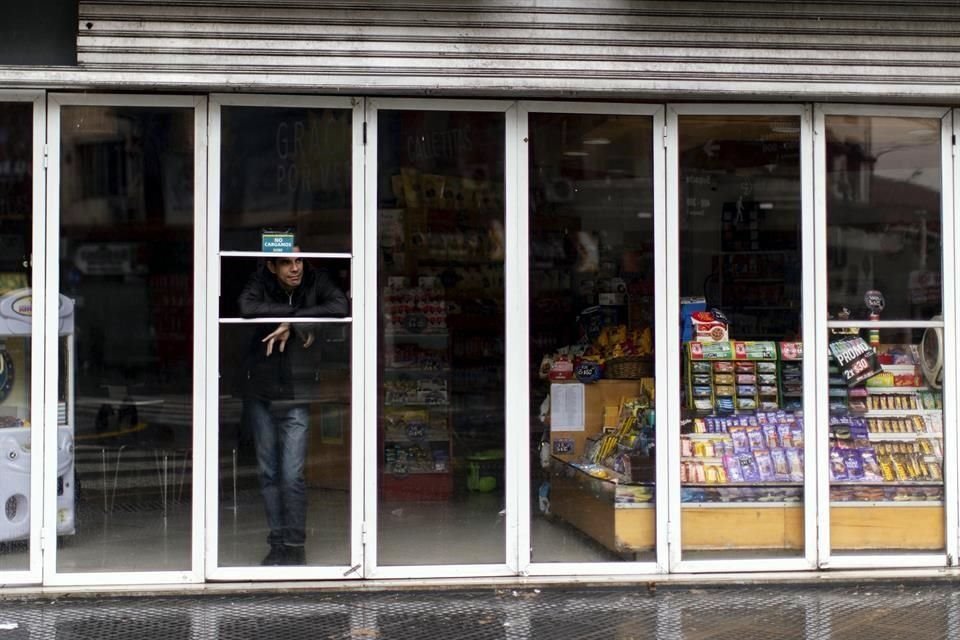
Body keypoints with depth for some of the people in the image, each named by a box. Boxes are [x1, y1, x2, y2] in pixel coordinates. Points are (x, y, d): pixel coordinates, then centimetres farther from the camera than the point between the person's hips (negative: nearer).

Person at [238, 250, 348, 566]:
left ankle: (295, 546, 5)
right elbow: (247, 308, -24)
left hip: (296, 396, -2)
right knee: (268, 473, 9)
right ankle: (277, 543, 19)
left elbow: (340, 307, -20)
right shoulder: (260, 282, -4)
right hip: (260, 394, 2)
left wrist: (292, 323, -22)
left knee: (292, 475, -6)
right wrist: (298, 314, -20)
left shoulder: (316, 281, -3)